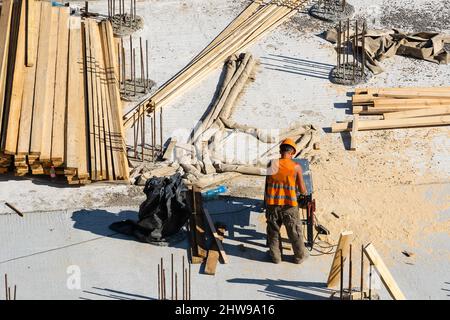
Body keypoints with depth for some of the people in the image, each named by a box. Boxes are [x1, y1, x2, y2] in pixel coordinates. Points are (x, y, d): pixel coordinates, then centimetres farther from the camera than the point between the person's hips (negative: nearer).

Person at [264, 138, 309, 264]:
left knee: (273, 231, 17)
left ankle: (275, 256, 27)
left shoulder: (272, 164, -5)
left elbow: (267, 184, 4)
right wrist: (304, 191, 19)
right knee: (295, 231, 15)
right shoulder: (296, 166, -9)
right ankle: (300, 256, 27)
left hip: (272, 204, 1)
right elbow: (302, 190, -4)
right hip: (289, 205, -1)